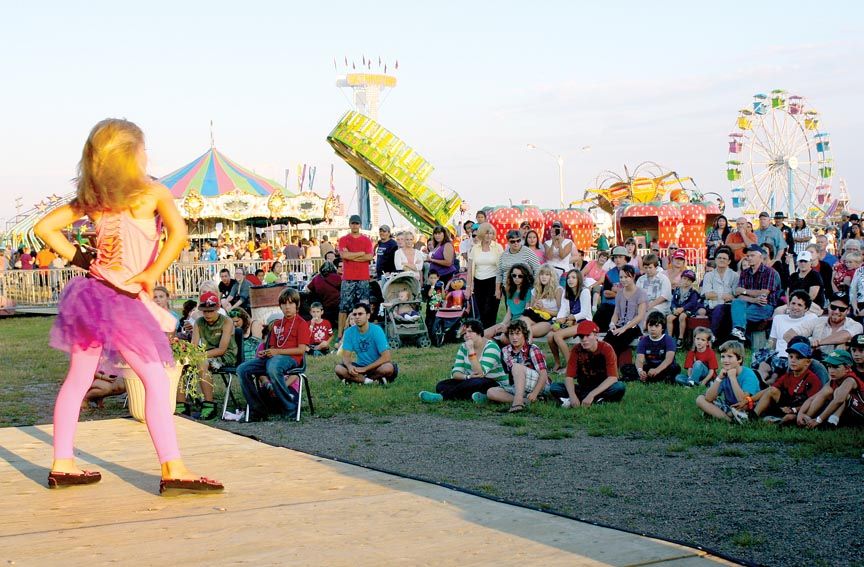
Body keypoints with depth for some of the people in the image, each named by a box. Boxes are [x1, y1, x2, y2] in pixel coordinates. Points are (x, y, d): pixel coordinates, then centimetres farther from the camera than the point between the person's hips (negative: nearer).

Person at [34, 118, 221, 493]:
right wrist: (151, 275, -14)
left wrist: (80, 259, 11)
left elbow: (45, 228, 11)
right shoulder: (152, 193, -7)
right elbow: (178, 232, -21)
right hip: (121, 299, -7)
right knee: (156, 381, -6)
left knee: (78, 379, 14)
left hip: (88, 292, 7)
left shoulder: (90, 199, 9)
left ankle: (62, 465, 20)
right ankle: (173, 470, -10)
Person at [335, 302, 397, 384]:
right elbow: (346, 356, -5)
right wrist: (350, 366, -29)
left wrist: (365, 369, -25)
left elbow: (386, 357, -22)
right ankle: (374, 380, -21)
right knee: (339, 368, -22)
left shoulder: (376, 330, -16)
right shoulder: (349, 332, -6)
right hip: (360, 366, 3)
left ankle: (356, 379, -16)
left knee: (388, 367, -36)